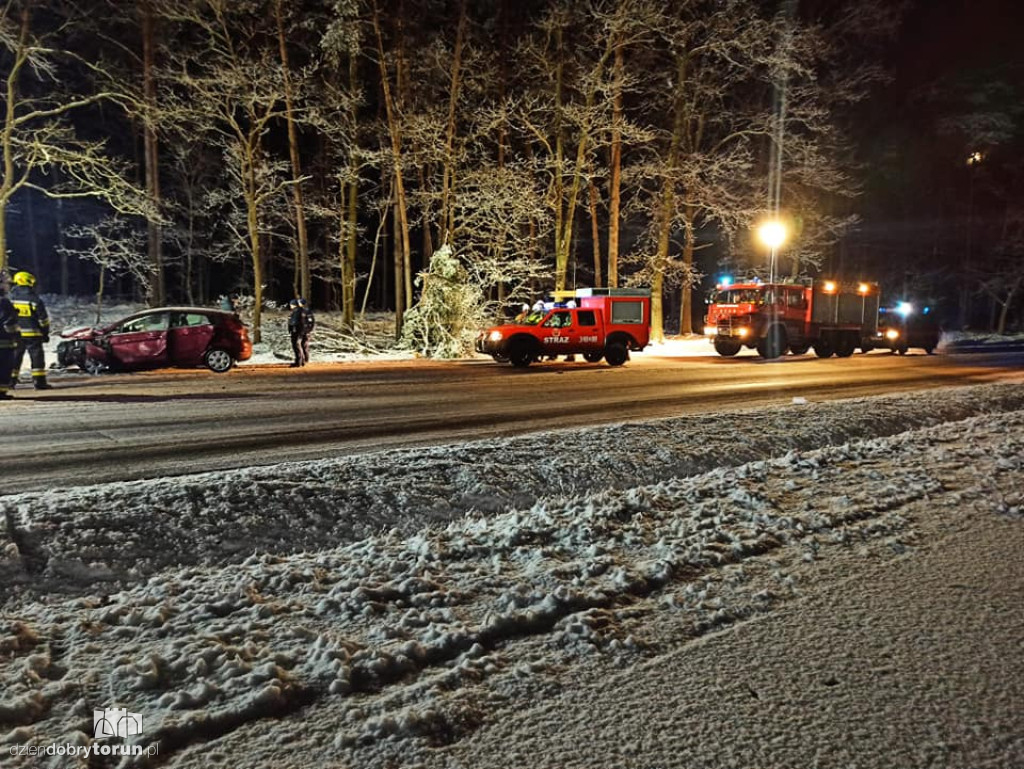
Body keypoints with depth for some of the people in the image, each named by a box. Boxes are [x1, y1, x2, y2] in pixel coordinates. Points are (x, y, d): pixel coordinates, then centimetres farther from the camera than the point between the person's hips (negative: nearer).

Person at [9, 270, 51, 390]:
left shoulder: (11, 298, 5)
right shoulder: (34, 299, -7)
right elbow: (43, 318, -6)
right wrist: (46, 332, 3)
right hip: (32, 334, -4)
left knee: (15, 357, 13)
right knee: (37, 356, -1)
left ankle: (11, 380, 16)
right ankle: (39, 381, -4)